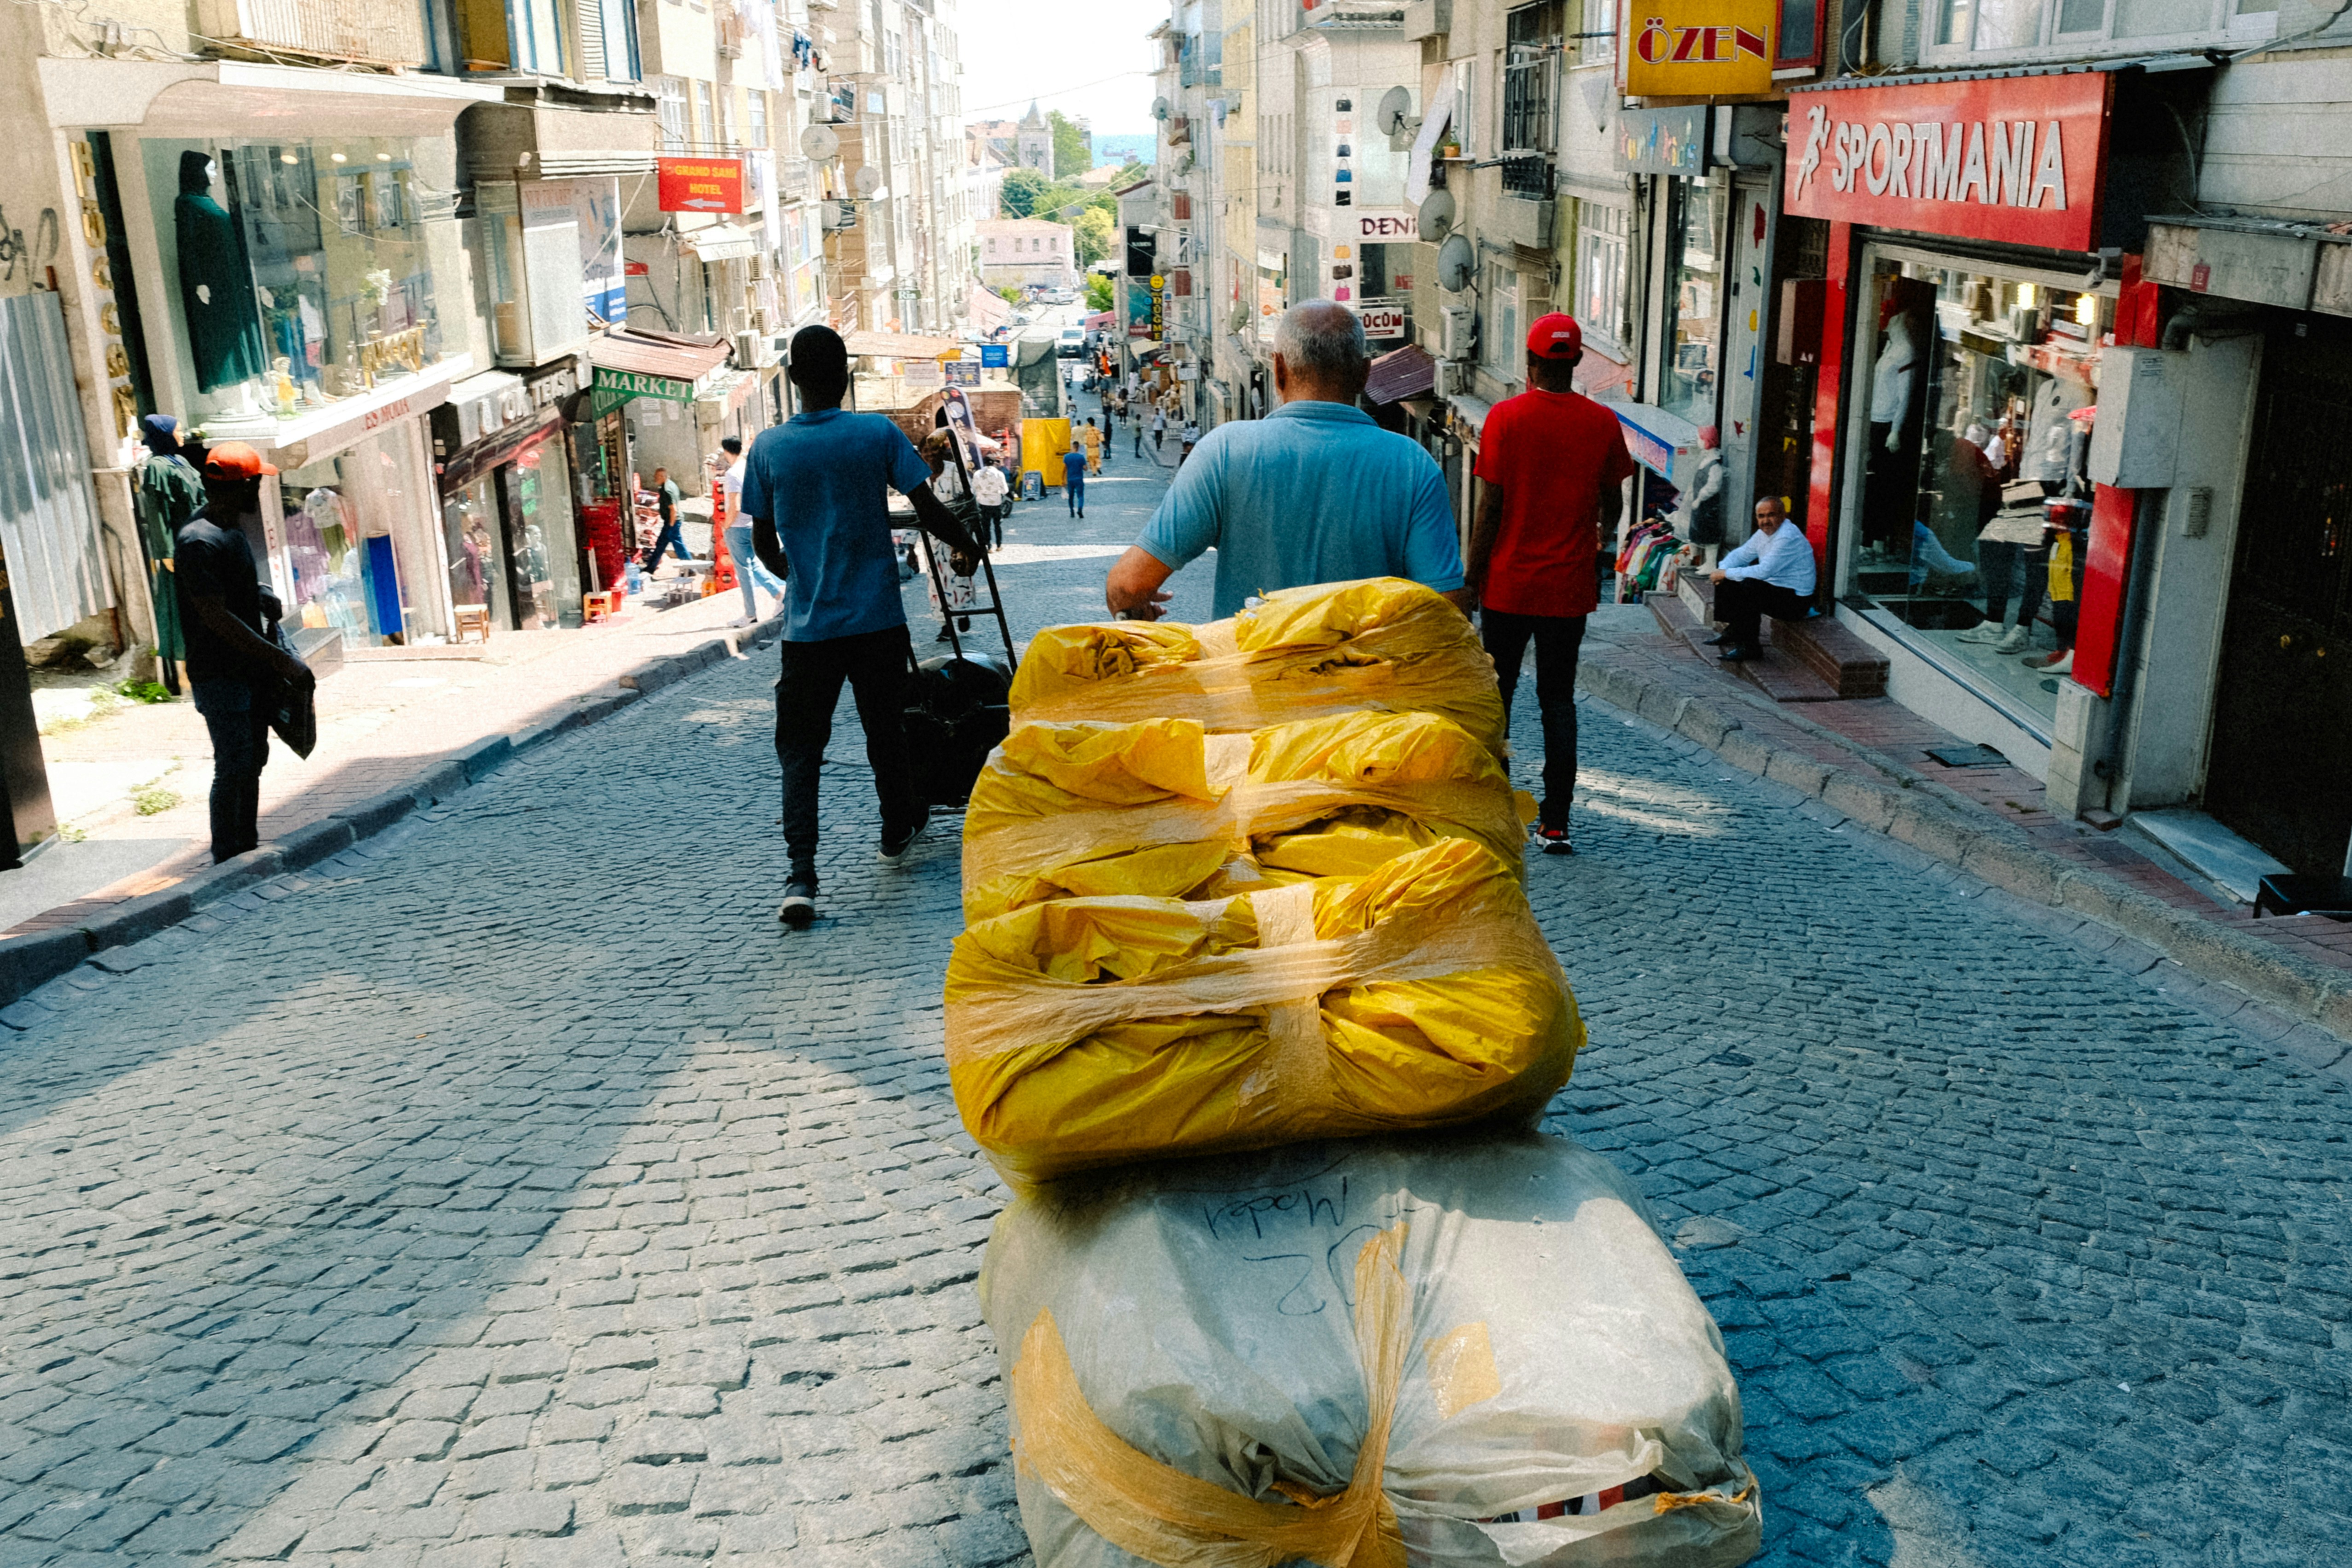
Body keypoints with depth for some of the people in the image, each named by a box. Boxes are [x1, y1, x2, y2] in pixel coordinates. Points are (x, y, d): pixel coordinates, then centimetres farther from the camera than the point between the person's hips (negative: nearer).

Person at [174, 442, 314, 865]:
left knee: (254, 761, 15)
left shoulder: (232, 529, 11)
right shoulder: (198, 541, -20)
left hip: (250, 670, 9)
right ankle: (227, 862, 2)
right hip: (219, 675, -9)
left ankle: (249, 849, 25)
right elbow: (216, 617, -23)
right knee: (234, 767, -7)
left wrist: (263, 597, 6)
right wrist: (281, 659, -23)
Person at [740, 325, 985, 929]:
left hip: (808, 626, 0)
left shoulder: (769, 447, -2)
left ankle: (800, 875, -11)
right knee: (885, 731, 18)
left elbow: (764, 545, 5)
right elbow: (929, 512, -5)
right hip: (877, 619, 0)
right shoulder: (878, 434, -5)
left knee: (800, 749, 3)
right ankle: (898, 833, 38)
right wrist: (966, 546, 15)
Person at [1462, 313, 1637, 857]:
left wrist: (1471, 578, -2)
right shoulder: (1602, 423, -1)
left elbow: (1489, 508, -10)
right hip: (1570, 587, 2)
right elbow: (1612, 506, 8)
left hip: (1508, 584, -2)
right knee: (1559, 700, 8)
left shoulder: (1506, 417, -9)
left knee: (1496, 695, 11)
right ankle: (1555, 822, 6)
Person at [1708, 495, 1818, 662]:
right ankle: (1733, 632, 14)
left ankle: (1750, 647, -20)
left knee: (1748, 588, -31)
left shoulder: (1788, 537, -24)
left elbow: (1764, 571, -31)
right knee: (1726, 583, 5)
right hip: (1774, 588, 10)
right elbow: (1741, 554, 17)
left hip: (1795, 600, -10)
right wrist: (1722, 570, -5)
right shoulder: (1764, 533, 6)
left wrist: (1726, 573, -23)